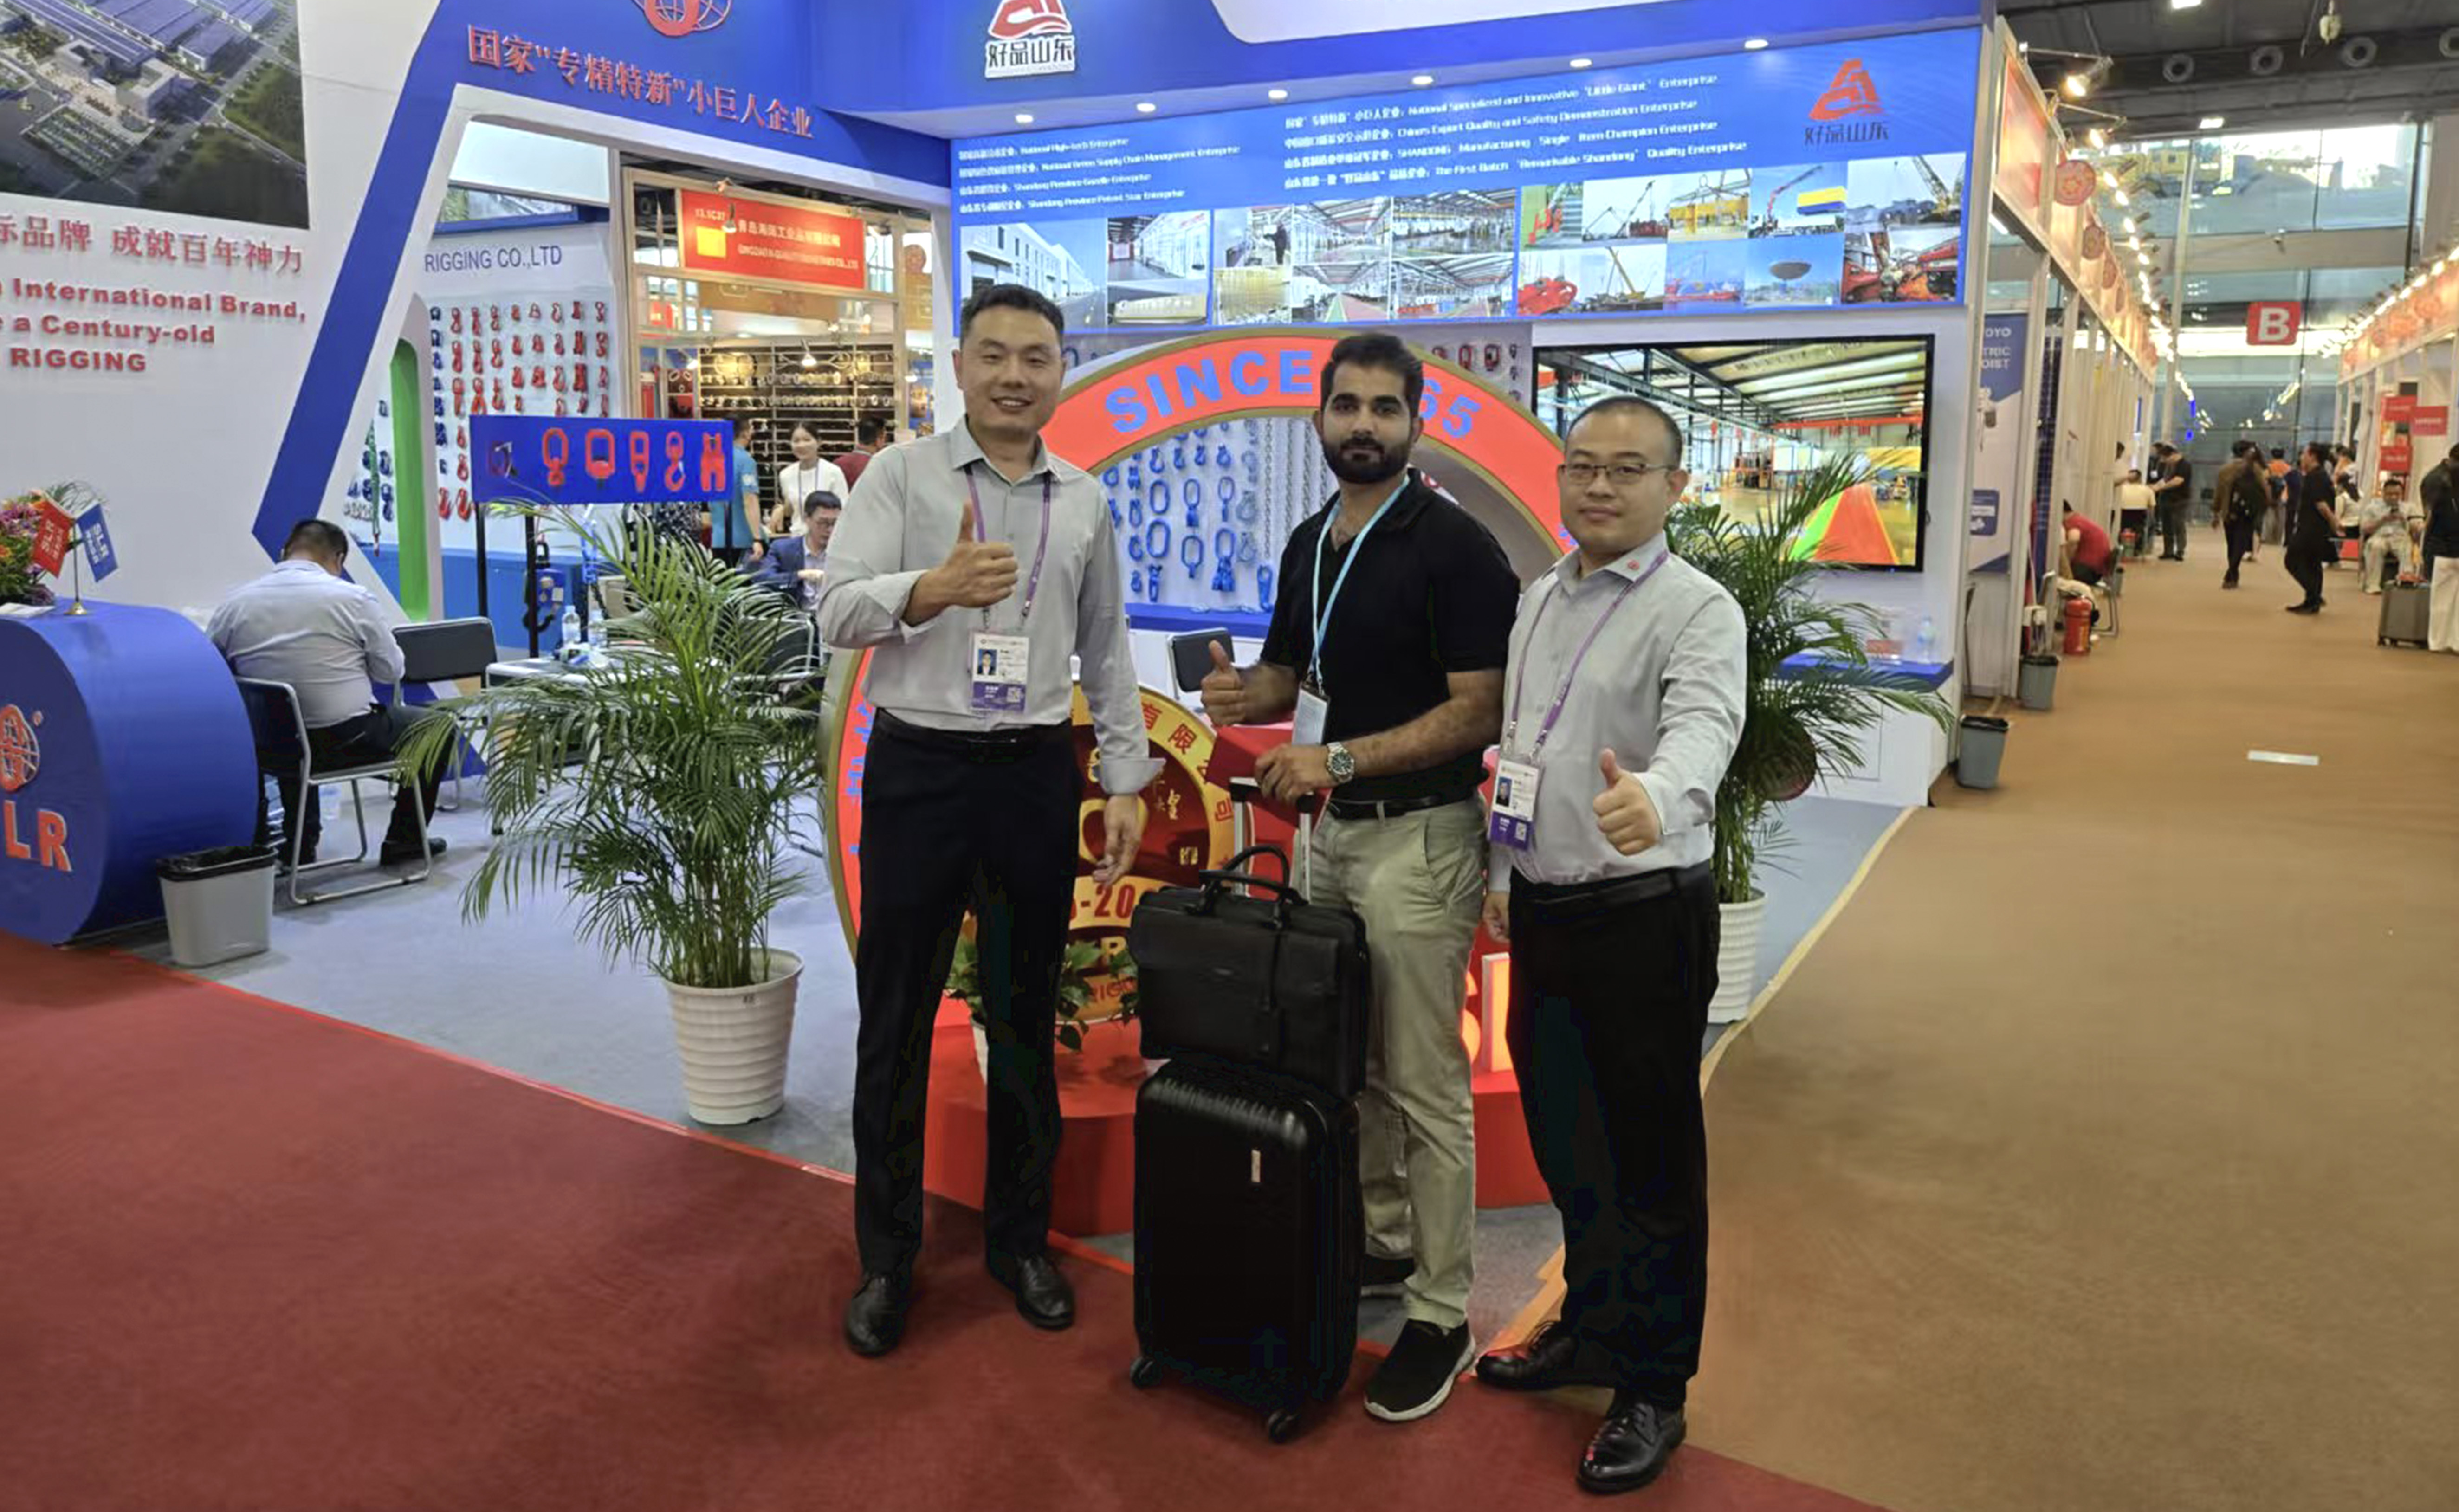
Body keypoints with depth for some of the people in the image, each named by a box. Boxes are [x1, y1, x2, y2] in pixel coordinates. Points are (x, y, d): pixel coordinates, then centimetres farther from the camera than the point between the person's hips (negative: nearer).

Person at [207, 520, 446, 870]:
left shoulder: (235, 604, -1)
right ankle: (404, 841, 23)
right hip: (347, 741, -4)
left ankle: (299, 843, 39)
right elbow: (391, 671, -2)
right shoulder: (352, 598, -10)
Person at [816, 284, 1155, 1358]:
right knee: (896, 1023, 6)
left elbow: (1107, 654, 14)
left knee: (1027, 1021, 12)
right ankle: (887, 1256, 22)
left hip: (1038, 775, 3)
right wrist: (933, 588, -31)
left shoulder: (1083, 502, 9)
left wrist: (1127, 782, 8)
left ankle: (1019, 1238, 28)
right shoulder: (900, 476, -1)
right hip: (920, 768, -2)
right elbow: (837, 612, -12)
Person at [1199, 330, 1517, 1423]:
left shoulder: (1454, 545, -12)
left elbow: (1478, 713, -16)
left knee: (1424, 1085, -1)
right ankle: (1382, 1239, 34)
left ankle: (1441, 1316, 11)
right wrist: (1242, 695, -5)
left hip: (1420, 837, -7)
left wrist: (1341, 759, -22)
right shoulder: (1310, 542, 10)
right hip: (1332, 829, 8)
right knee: (1350, 1062, 17)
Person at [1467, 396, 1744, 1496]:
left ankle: (1653, 1386, 22)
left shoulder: (1696, 610, -13)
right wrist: (1503, 877, 18)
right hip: (1545, 911, 7)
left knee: (1653, 1156, 5)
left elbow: (1703, 727, -33)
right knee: (1563, 1139, 19)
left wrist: (1655, 800, -54)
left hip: (1646, 914, -7)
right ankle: (1591, 1328, 40)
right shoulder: (1540, 597, 11)